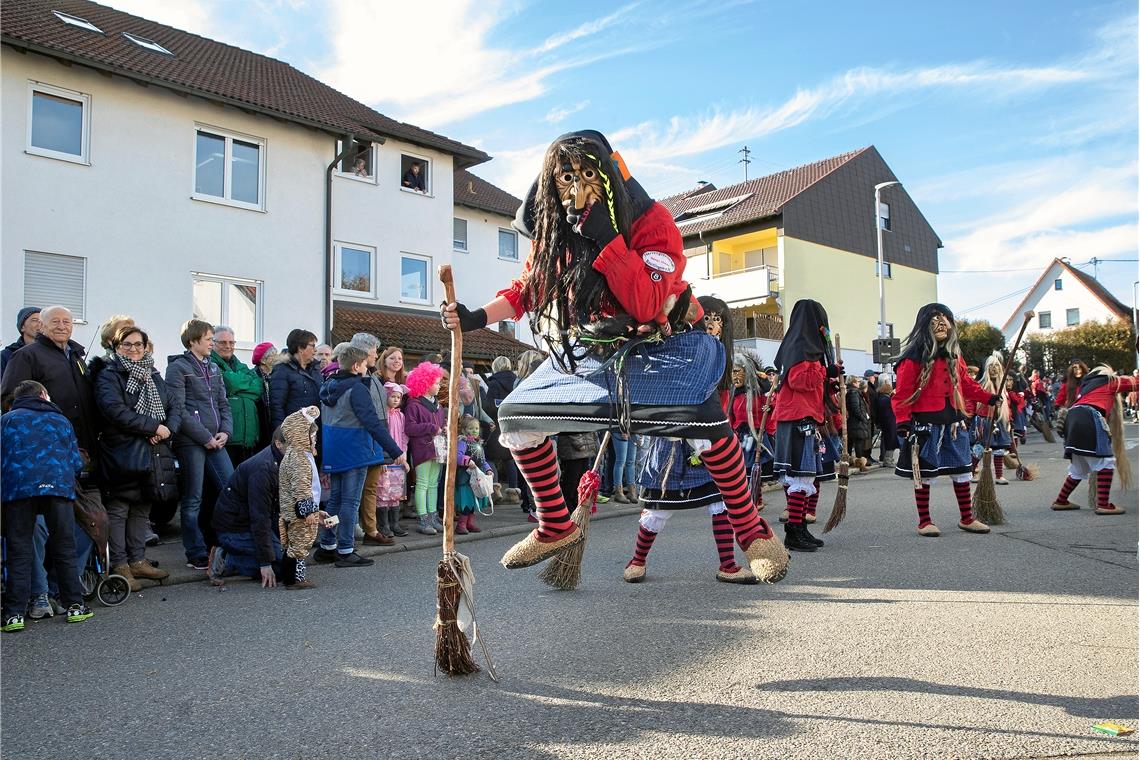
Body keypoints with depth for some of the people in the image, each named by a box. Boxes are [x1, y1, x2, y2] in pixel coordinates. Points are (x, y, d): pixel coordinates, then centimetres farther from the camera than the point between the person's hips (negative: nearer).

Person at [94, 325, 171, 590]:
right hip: (122, 453, -6)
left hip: (151, 453, 6)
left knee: (142, 508, 12)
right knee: (118, 509, -1)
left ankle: (138, 561, 21)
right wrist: (153, 426, -18)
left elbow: (170, 407, 12)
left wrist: (163, 432, -8)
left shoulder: (154, 376, 16)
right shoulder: (109, 376, -4)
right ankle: (119, 566, 5)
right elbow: (115, 410, -18)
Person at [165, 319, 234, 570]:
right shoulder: (178, 368, -4)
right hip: (191, 442, -7)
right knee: (192, 501, 1)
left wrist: (225, 431, 0)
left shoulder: (213, 368, 18)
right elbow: (178, 410, -12)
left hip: (215, 442, 7)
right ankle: (197, 555, 9)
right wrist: (206, 437, -13)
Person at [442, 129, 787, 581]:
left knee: (703, 416, -32)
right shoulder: (553, 230, -3)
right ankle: (556, 527, 17)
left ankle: (751, 529, -7)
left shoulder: (651, 221, -19)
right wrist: (478, 317, -7)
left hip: (659, 346, -5)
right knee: (515, 416, -2)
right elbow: (526, 288, 9)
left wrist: (605, 237, -34)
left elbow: (646, 306, -30)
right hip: (588, 351, 5)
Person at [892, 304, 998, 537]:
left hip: (953, 421, 7)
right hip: (925, 423, -7)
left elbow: (965, 382, 23)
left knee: (961, 470, 13)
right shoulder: (913, 358, -12)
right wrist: (903, 422, -21)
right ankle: (924, 521, 15)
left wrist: (987, 397, 14)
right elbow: (902, 393, -14)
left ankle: (966, 518, 27)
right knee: (925, 472, 3)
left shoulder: (954, 355, 11)